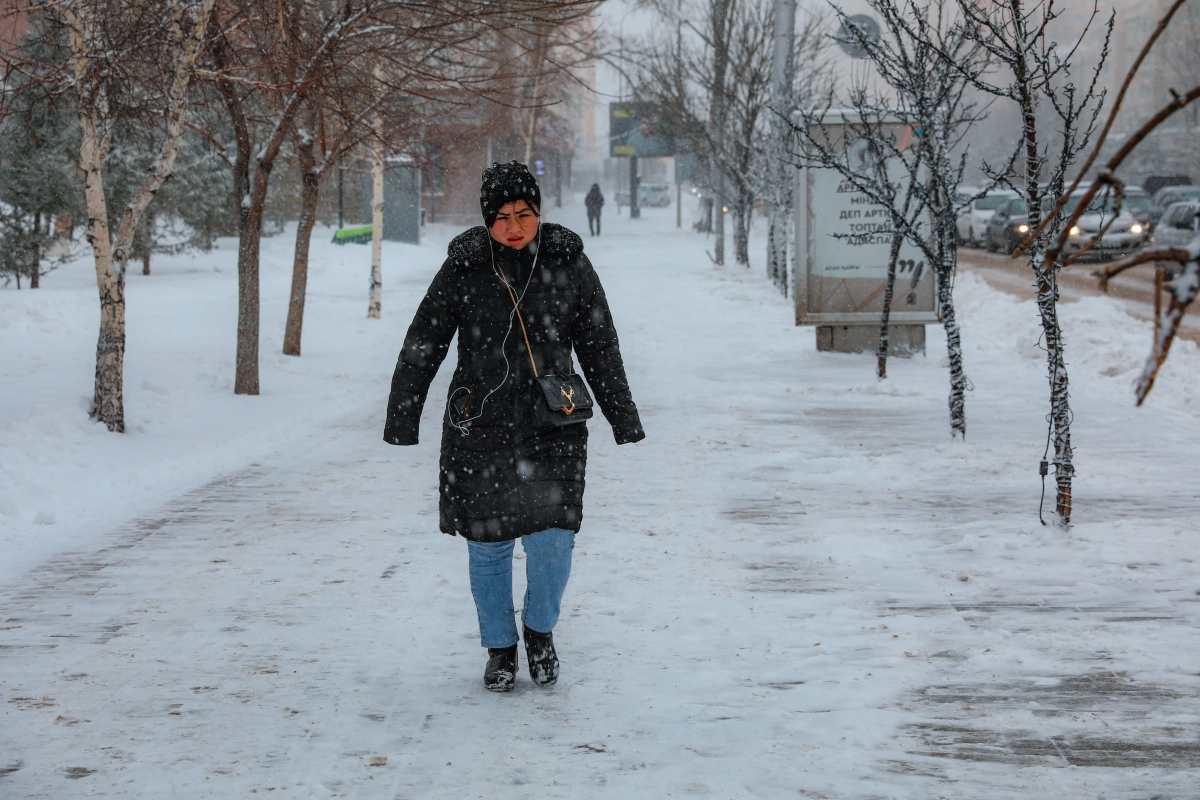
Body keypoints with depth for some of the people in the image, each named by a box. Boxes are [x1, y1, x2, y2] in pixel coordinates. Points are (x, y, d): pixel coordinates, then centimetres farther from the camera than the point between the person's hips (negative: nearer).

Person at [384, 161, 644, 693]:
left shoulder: (568, 263, 0)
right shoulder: (463, 269, -3)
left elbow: (600, 346, 8)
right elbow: (421, 347, 3)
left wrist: (623, 417, 11)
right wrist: (401, 421, 2)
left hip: (552, 428, 0)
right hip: (480, 428, 0)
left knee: (552, 539, -7)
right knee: (488, 544, 6)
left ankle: (540, 630, 21)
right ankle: (499, 647, 26)